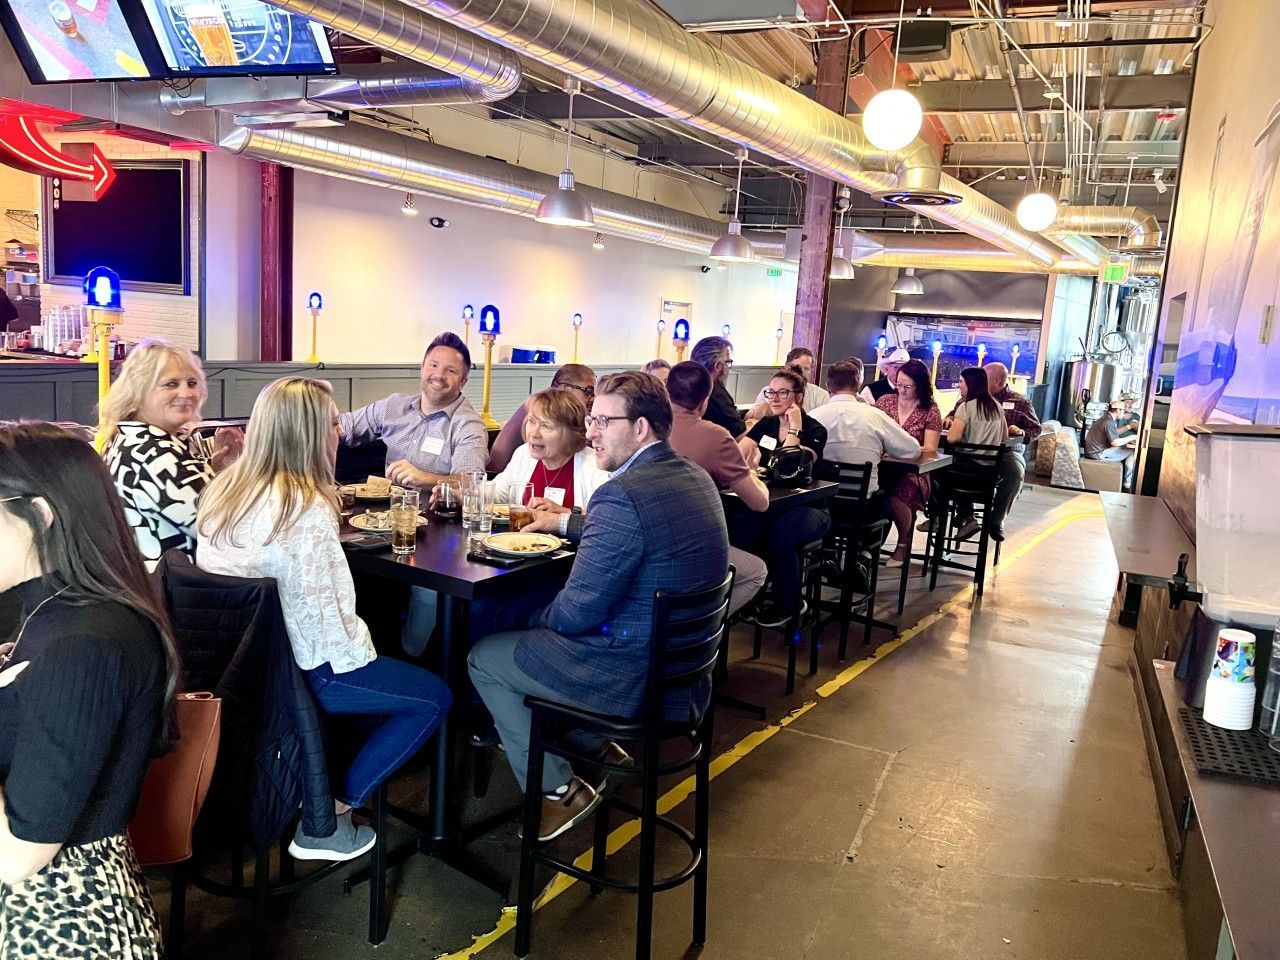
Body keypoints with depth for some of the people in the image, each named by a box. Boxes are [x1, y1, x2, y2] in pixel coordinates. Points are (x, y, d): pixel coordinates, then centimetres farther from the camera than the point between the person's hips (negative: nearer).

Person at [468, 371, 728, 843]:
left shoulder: (622, 495, -26)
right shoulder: (696, 477, 3)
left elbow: (577, 612, -21)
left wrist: (539, 619, 0)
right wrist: (564, 521, 21)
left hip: (636, 680, -9)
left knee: (483, 656, 8)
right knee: (538, 619, 26)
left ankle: (559, 789, 13)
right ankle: (595, 745, 30)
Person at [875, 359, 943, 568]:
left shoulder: (930, 411, 3)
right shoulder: (886, 400, 10)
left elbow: (929, 450, -3)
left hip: (913, 471, -2)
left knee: (896, 494, -34)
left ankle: (904, 544, -4)